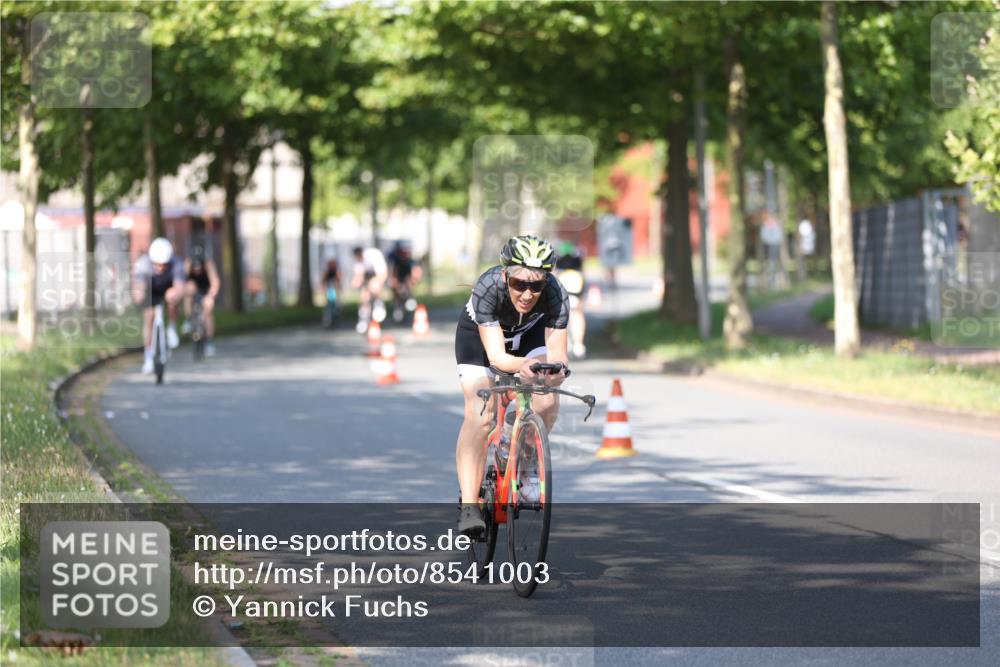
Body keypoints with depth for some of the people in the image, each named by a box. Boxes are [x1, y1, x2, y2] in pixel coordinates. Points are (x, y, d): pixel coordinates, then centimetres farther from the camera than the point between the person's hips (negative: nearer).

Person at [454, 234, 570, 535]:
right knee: (479, 415, -21)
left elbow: (557, 354, -34)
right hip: (480, 334, -2)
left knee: (547, 401, -21)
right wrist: (521, 365, -61)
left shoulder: (555, 295, -35)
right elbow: (496, 355, -40)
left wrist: (556, 369, -57)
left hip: (530, 332, 2)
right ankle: (469, 506, -21)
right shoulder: (487, 288, -40)